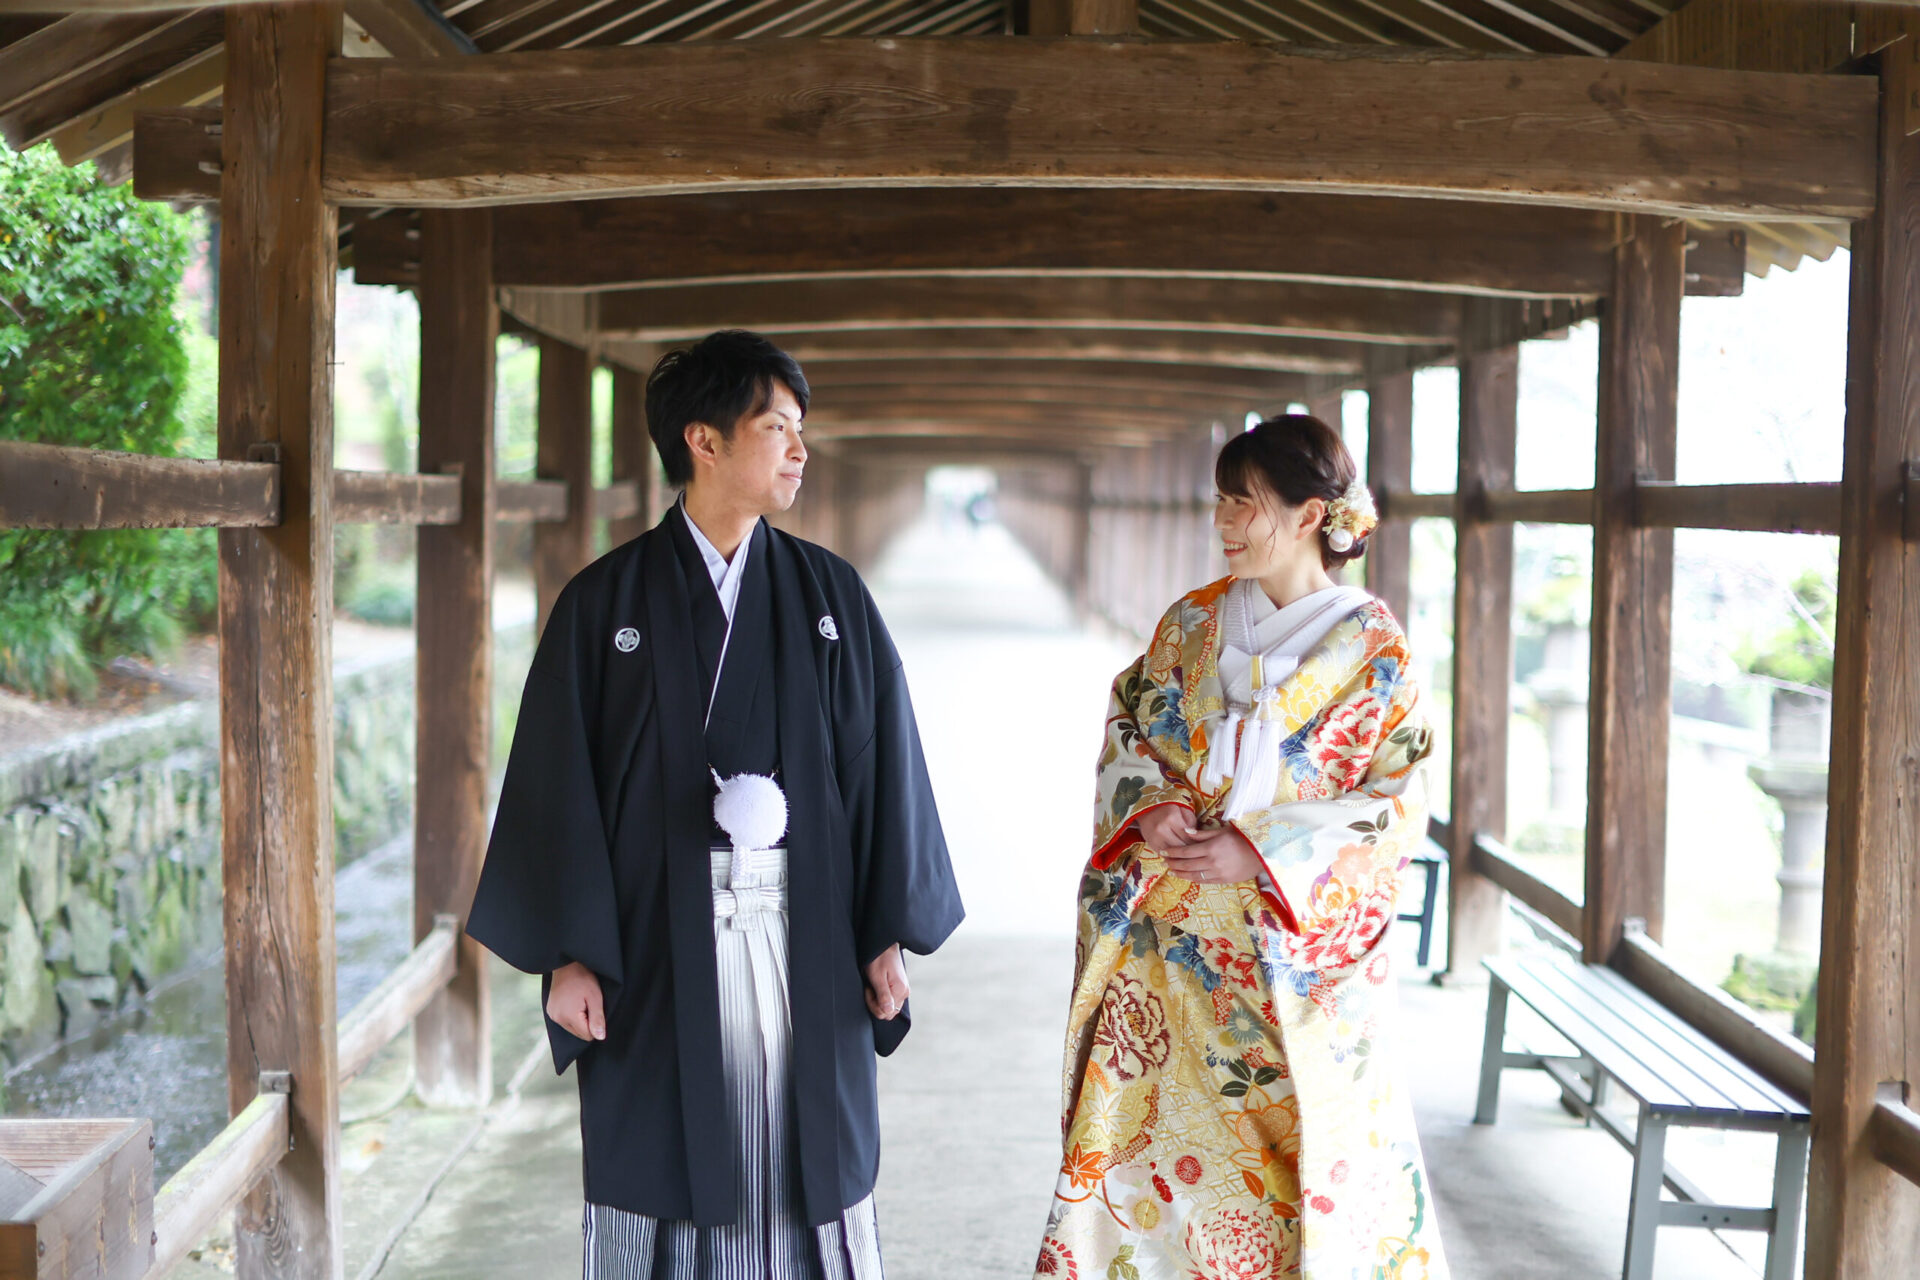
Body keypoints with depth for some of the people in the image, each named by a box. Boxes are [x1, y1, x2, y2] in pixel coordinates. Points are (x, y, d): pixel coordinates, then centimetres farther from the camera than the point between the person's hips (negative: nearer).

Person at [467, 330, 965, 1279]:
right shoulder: (605, 601, 0)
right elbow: (557, 780, -2)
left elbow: (883, 761, 6)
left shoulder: (832, 595, 6)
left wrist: (888, 933, 1)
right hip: (656, 946, -2)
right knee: (660, 1180, 5)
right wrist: (565, 953, -8)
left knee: (806, 1174, 6)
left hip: (805, 946, 2)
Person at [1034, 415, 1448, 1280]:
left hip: (1292, 943, -3)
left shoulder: (1371, 647, -7)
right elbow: (1127, 730, 12)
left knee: (1303, 1139, 3)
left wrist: (1259, 850, -18)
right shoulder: (1193, 621, 6)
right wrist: (1149, 805, -9)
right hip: (1170, 933, 4)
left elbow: (1398, 802, -9)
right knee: (1146, 1124, 6)